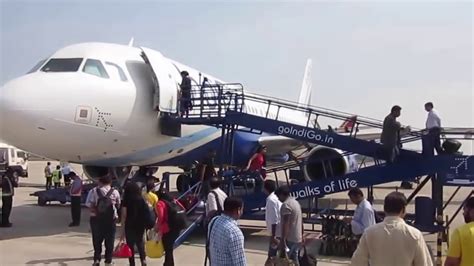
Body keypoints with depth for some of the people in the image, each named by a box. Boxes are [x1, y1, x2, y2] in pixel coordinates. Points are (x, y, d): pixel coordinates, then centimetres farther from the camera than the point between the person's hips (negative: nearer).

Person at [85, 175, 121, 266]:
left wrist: (96, 212, -5)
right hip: (111, 218, 0)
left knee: (97, 240, 12)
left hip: (96, 218, 0)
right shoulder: (115, 192, 0)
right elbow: (118, 205, 1)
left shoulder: (93, 191, -3)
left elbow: (89, 205, -11)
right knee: (109, 240, 9)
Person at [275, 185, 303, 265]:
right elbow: (300, 221, 21)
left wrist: (283, 240, -26)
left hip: (290, 239, -9)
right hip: (297, 238, 9)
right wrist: (301, 236, 27)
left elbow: (285, 224, -23)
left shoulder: (286, 204, -15)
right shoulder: (296, 202, 15)